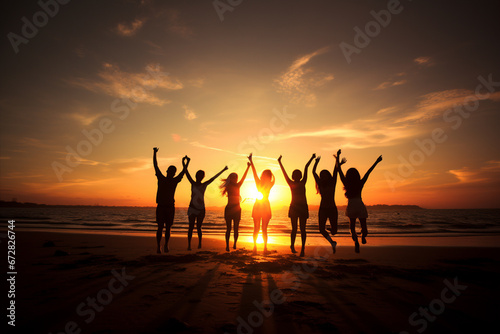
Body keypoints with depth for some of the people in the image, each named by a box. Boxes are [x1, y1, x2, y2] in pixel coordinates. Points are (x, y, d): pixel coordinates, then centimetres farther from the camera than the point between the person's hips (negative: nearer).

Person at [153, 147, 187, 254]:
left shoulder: (175, 180, 9)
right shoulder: (161, 179, 6)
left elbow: (184, 171, 7)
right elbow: (155, 166, 4)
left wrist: (186, 162, -3)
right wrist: (155, 153, 0)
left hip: (170, 207, 2)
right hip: (161, 206, -2)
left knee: (168, 228, 7)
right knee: (160, 227, -4)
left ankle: (166, 245, 20)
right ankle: (158, 247, 3)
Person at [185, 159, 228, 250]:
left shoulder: (204, 185, 6)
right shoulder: (193, 183, 2)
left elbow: (214, 178, 11)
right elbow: (187, 173, -9)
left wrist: (223, 170, 15)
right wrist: (187, 162, -21)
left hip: (201, 209, 2)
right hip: (192, 208, -2)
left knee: (198, 227, 8)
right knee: (191, 227, -5)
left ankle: (200, 243, 22)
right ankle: (189, 245, -2)